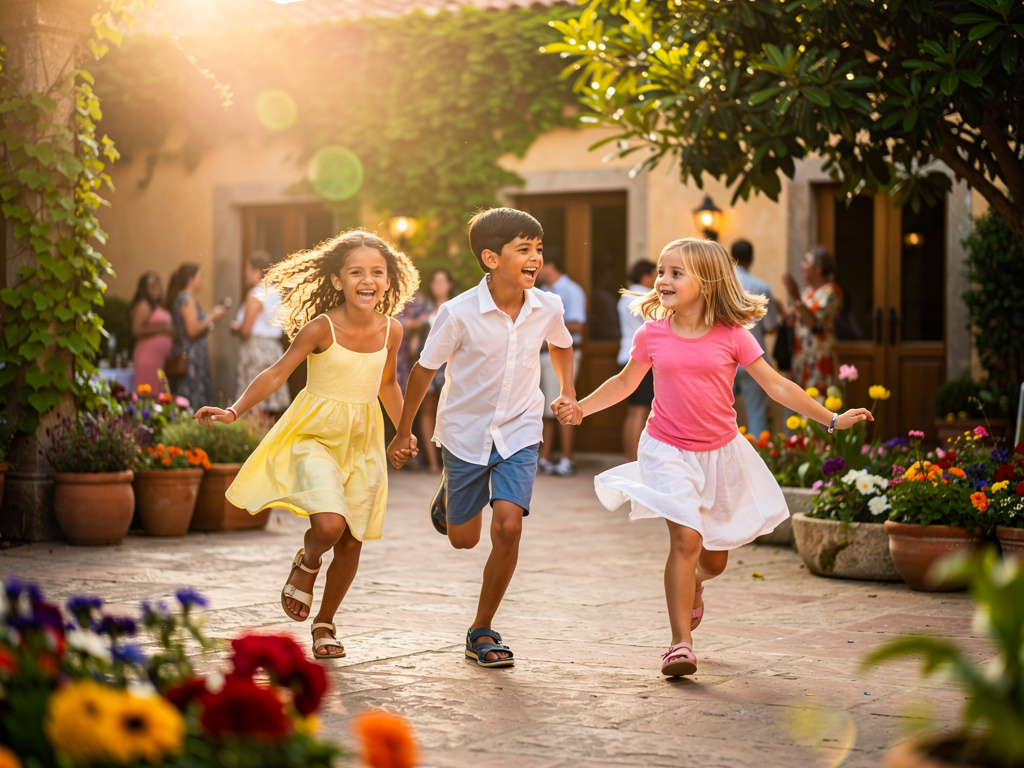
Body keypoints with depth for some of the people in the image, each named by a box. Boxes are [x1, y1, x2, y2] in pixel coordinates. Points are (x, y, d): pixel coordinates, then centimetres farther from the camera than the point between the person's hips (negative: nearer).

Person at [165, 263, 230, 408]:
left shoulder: (182, 298, 17)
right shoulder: (187, 299, -12)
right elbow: (193, 330, -18)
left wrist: (213, 316, 16)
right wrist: (212, 316, -7)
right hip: (191, 356, -10)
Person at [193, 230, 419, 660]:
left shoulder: (390, 331, -1)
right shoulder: (321, 328, -14)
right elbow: (278, 373, -10)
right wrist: (234, 411, -20)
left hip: (362, 442, 5)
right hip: (315, 435, -4)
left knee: (352, 542, 7)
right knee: (329, 523, -26)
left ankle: (325, 624, 28)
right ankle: (306, 564, 11)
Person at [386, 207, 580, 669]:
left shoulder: (546, 308, -10)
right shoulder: (459, 313, -20)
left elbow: (561, 344, 15)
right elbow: (424, 369, -7)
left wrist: (567, 392, 2)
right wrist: (403, 433, 1)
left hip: (519, 434, 1)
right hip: (465, 433, -1)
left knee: (508, 526, -16)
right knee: (463, 540, 12)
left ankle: (482, 631, 1)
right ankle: (448, 494, 51)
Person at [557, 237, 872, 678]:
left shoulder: (732, 336, -9)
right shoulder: (651, 335, -6)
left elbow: (776, 385, -4)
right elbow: (625, 382, 12)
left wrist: (831, 419, -5)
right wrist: (580, 409, 4)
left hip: (720, 453, 1)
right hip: (668, 451, -1)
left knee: (714, 559, 12)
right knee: (685, 539, -19)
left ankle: (691, 586, 49)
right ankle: (680, 644, -14)